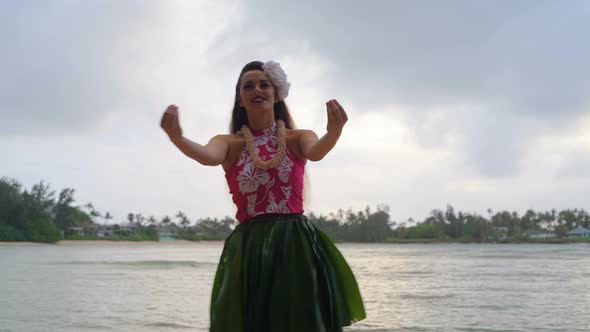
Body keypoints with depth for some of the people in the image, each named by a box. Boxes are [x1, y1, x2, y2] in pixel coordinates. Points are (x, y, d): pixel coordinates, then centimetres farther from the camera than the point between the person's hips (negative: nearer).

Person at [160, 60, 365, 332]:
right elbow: (208, 157, -17)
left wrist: (334, 132, -40)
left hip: (297, 245, 0)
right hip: (248, 248, 0)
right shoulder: (229, 143, 6)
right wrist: (176, 138, -39)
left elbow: (316, 152, -16)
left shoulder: (298, 138, 7)